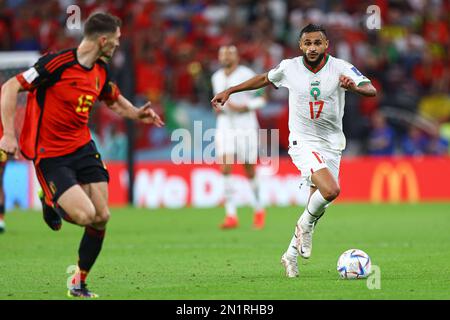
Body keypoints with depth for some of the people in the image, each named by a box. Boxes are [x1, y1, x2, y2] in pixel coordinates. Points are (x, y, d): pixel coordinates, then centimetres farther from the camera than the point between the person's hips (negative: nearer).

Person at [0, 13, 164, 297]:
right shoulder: (57, 63, -19)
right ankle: (51, 202, 16)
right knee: (84, 214, -20)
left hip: (83, 148, 7)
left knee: (101, 216, -2)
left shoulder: (101, 70, 5)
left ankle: (80, 283, 17)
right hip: (50, 154, -7)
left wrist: (136, 113, 9)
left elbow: (113, 98, 28)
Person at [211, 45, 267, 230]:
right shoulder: (216, 78, 10)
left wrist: (243, 107, -18)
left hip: (246, 127, -4)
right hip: (225, 127, 4)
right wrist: (219, 108, 5)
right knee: (225, 168, -13)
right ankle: (231, 216, -14)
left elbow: (261, 100, -5)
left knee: (249, 170, 5)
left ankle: (258, 209, 28)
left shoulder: (247, 75, -7)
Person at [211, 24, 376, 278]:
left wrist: (355, 87, -43)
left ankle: (292, 254, 27)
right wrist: (229, 91, 17)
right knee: (330, 191, -26)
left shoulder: (341, 68, -8)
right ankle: (306, 224, 3)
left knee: (317, 207, 7)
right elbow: (265, 79, 16)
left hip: (332, 145, 3)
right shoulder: (290, 67, -4)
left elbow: (371, 90, -21)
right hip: (303, 142, -3)